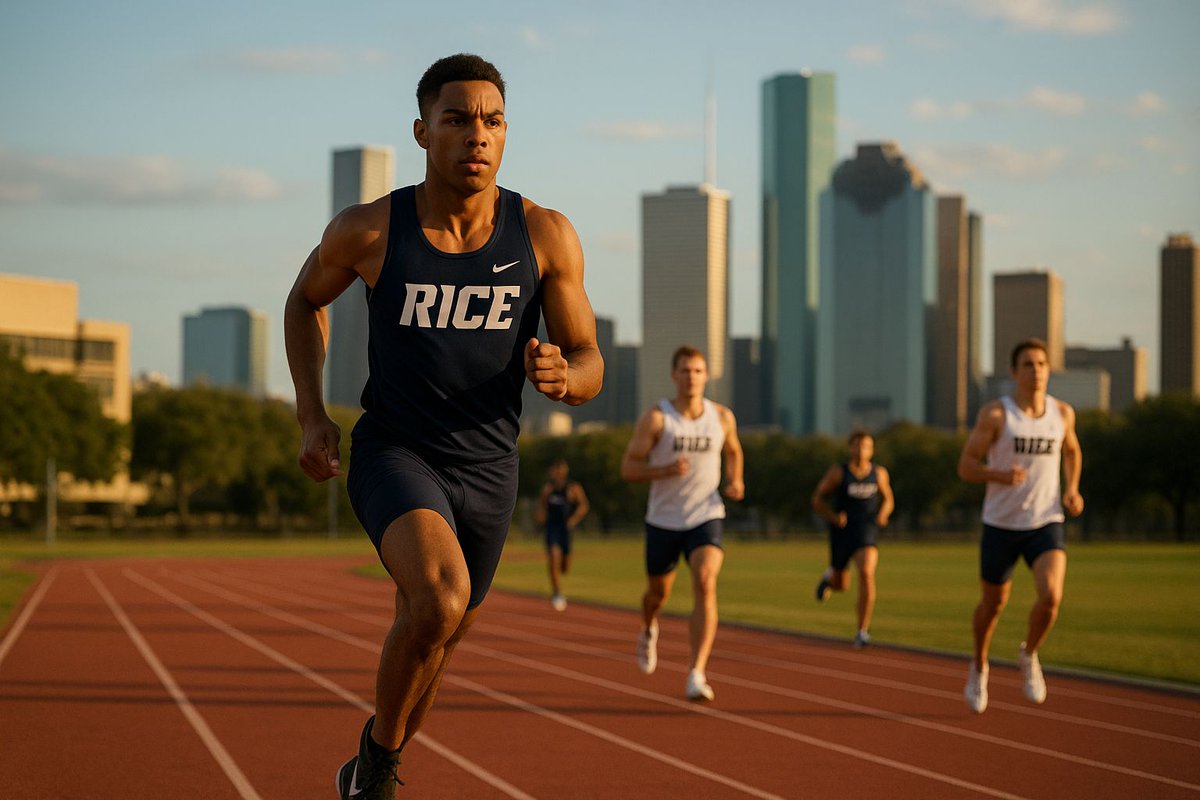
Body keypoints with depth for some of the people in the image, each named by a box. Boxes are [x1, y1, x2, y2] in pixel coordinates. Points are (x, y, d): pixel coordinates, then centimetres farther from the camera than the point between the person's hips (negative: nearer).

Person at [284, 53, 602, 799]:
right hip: (395, 454, -3)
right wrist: (312, 414, 1)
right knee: (439, 600, -31)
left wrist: (560, 375, -29)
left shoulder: (546, 235, -10)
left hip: (487, 469, 3)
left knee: (437, 640, 19)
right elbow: (306, 298, 11)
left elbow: (589, 368, -4)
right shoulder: (369, 229, -12)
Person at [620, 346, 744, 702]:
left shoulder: (723, 417, -1)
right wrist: (666, 470, -27)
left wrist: (735, 481, 1)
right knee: (659, 592, 17)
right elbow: (628, 468, -10)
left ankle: (697, 674, -27)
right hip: (663, 521, 0)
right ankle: (648, 631, 55)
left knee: (705, 585, -23)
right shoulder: (656, 418, -10)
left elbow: (733, 451, 21)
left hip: (706, 517, 0)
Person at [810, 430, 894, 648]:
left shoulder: (880, 473, 1)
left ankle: (862, 631, -21)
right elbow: (817, 499, 0)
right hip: (841, 531, 0)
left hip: (866, 532, 0)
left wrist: (883, 514, -5)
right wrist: (833, 516, -17)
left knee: (866, 573, -26)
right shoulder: (838, 472, -6)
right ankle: (830, 576, 55)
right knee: (841, 586, 14)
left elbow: (888, 499, 17)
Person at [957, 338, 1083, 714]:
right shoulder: (995, 414, -10)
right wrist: (1001, 475, -27)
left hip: (1046, 524, 1)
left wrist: (1072, 491, 4)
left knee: (1051, 596, -21)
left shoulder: (1063, 413, 1)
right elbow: (966, 465, -8)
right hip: (1001, 525, -1)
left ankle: (1029, 655, 8)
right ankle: (979, 666, 41)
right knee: (994, 603, 12)